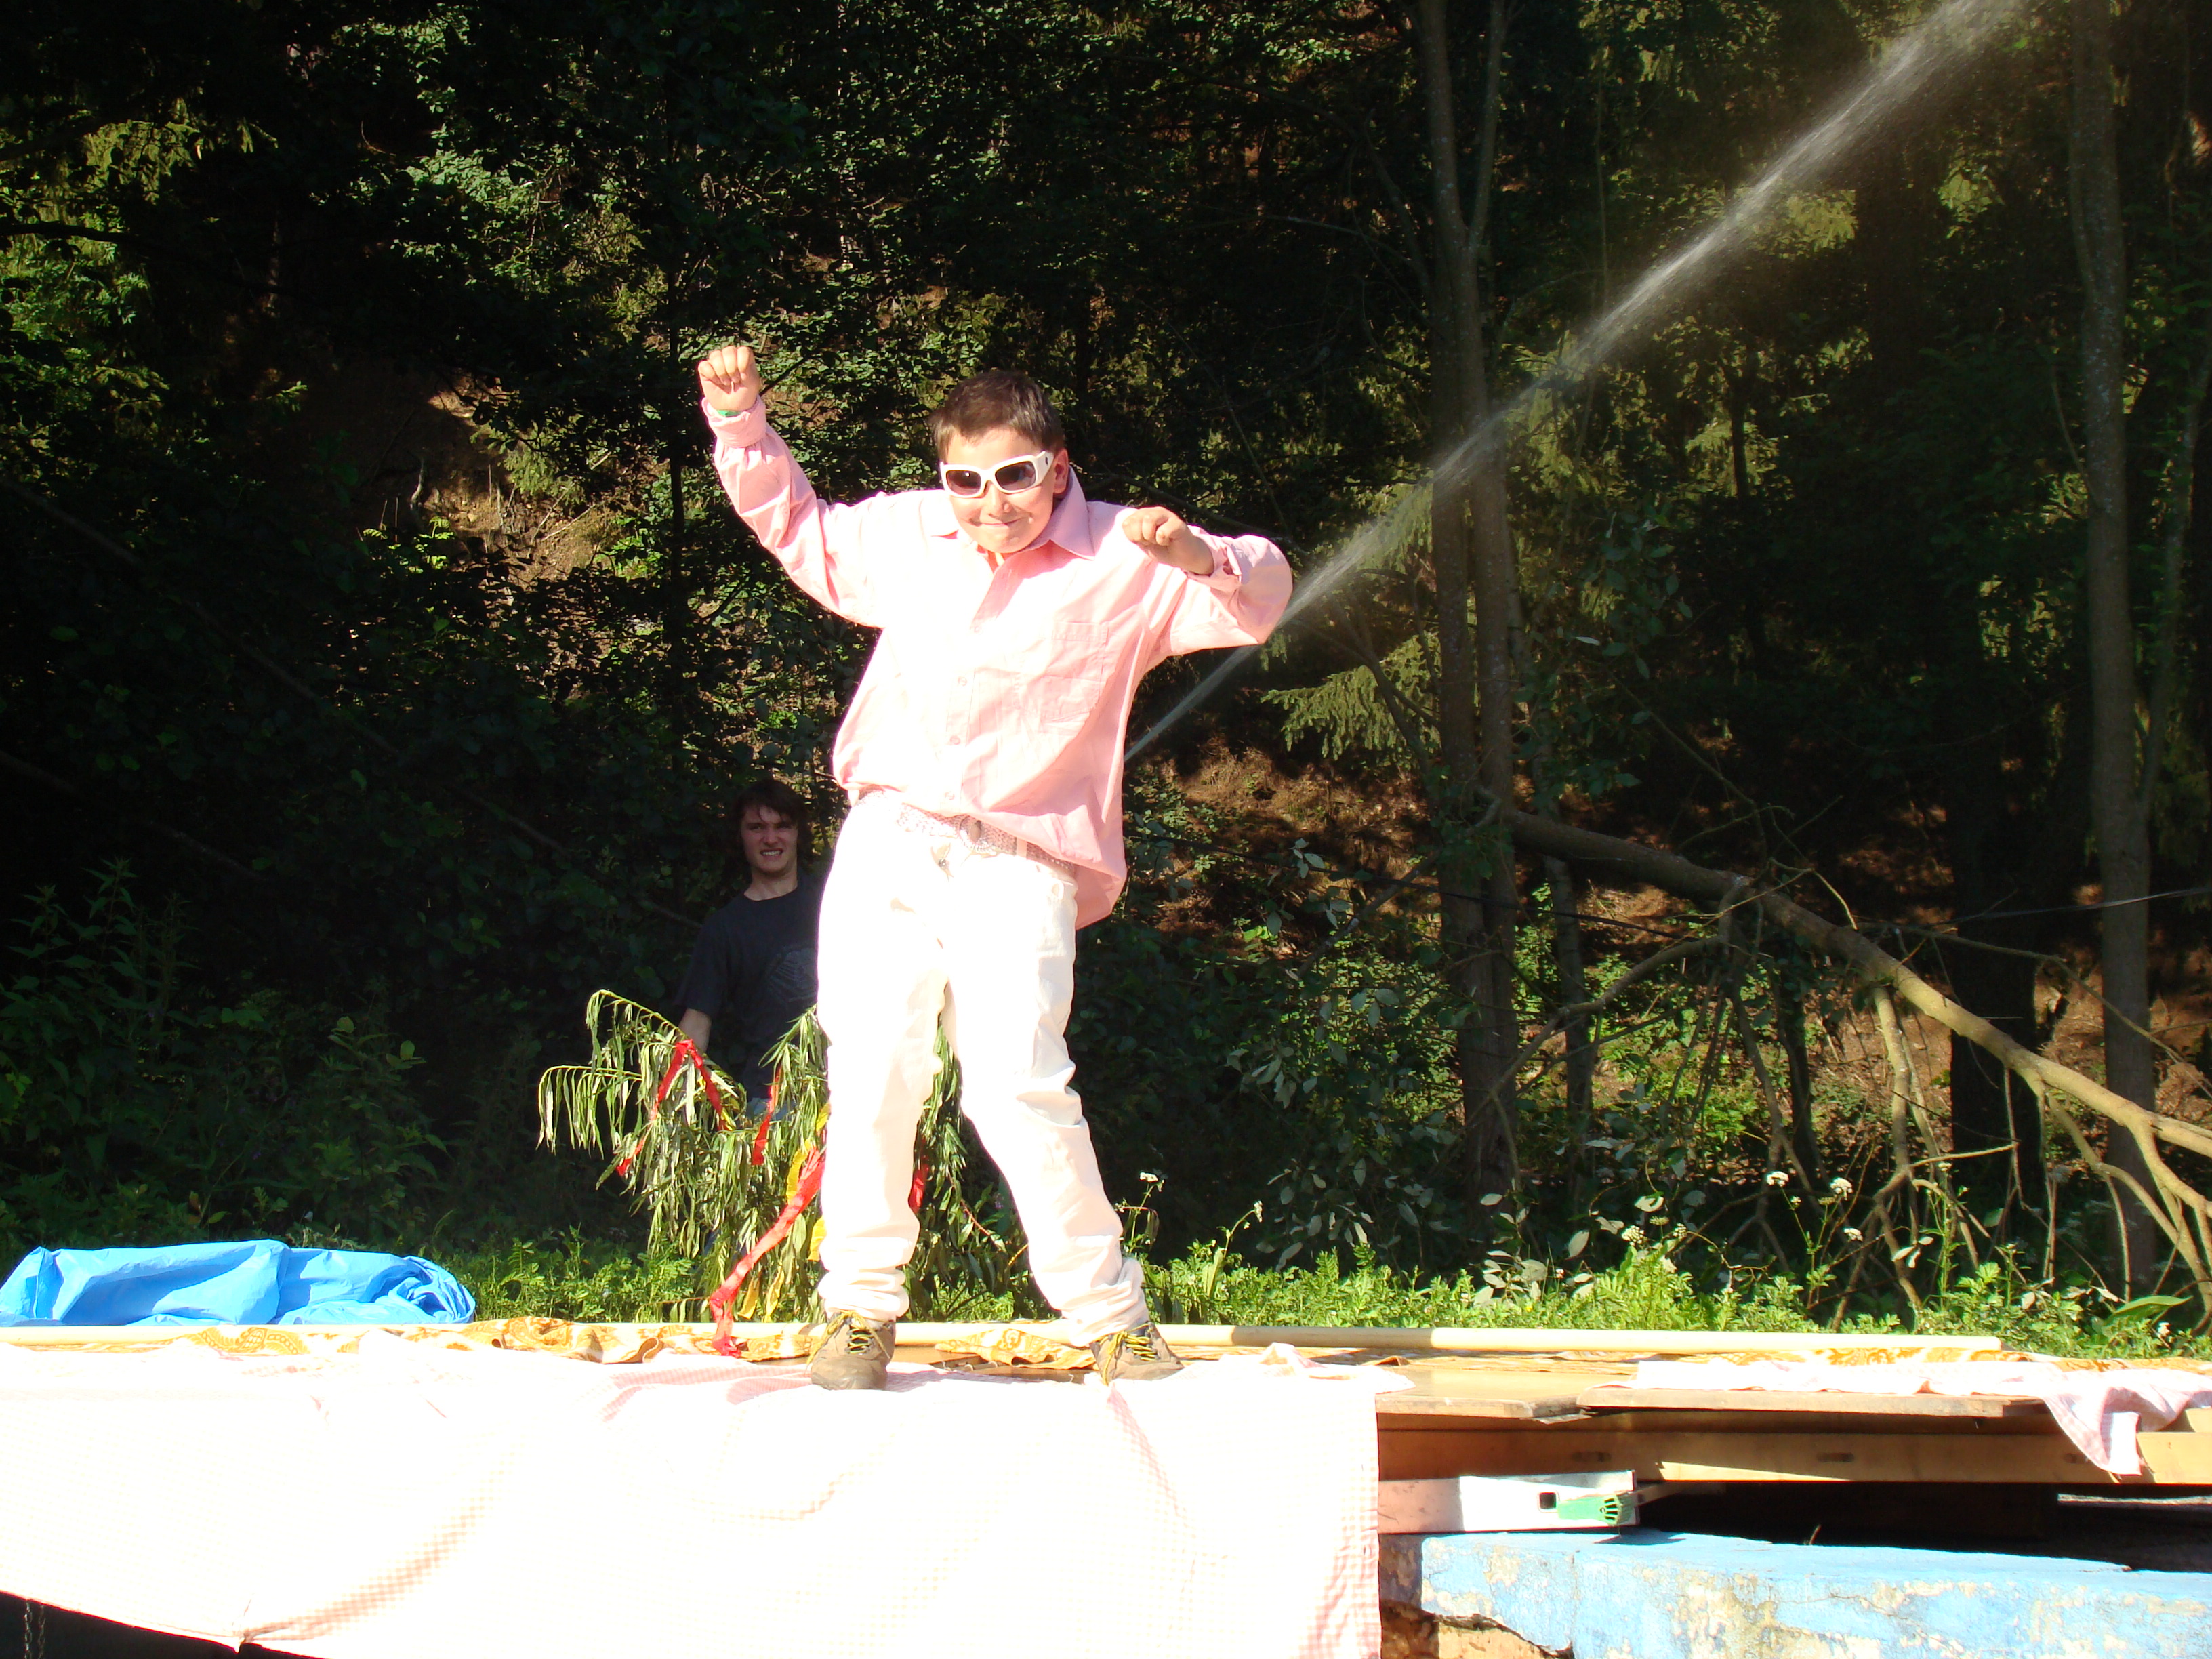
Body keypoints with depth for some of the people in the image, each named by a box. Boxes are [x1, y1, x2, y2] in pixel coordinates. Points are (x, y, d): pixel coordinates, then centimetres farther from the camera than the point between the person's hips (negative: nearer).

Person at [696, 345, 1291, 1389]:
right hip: (886, 844, 4)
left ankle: (1111, 1316, -3)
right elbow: (799, 532, 31)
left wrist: (1196, 555, -22)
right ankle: (862, 1305, 11)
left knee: (1018, 1091, -16)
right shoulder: (905, 536, 14)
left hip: (1018, 868, -3)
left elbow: (1259, 601, -1)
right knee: (872, 1075, -4)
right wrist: (742, 425, 19)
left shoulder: (1118, 563, 3)